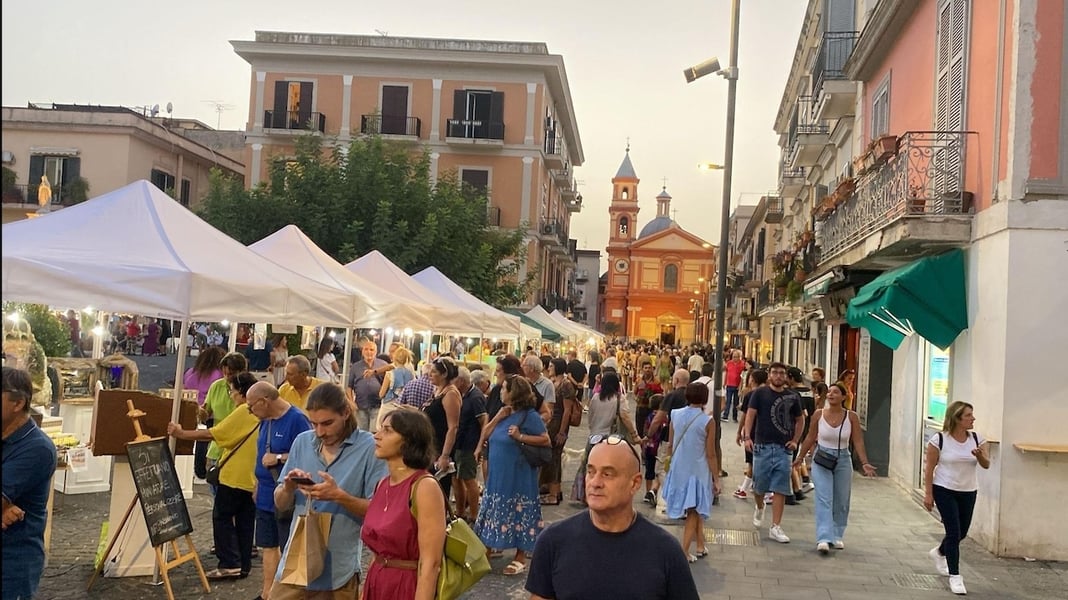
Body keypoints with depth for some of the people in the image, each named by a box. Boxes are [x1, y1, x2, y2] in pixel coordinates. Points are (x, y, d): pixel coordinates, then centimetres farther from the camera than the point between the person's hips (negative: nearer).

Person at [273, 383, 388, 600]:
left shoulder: (369, 448, -11)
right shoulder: (302, 442, 3)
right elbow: (281, 504, 9)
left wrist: (339, 496, -24)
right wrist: (288, 487, -12)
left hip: (338, 571, -4)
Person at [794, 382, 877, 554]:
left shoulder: (851, 417, -7)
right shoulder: (818, 414, -6)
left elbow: (858, 441, -6)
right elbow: (810, 438, 5)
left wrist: (865, 463, -15)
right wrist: (800, 458, 9)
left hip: (843, 460, 1)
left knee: (841, 502, 10)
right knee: (824, 500, -11)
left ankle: (837, 536, 26)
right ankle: (824, 538, -16)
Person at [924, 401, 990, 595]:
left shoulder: (977, 439, -2)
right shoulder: (939, 439, -13)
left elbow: (986, 465, -2)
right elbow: (929, 468, -9)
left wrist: (979, 455, -25)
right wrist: (928, 494, -10)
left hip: (968, 492, 5)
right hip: (945, 491, -5)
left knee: (962, 532, 15)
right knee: (954, 532, -8)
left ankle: (939, 553, 46)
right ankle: (954, 576, 4)